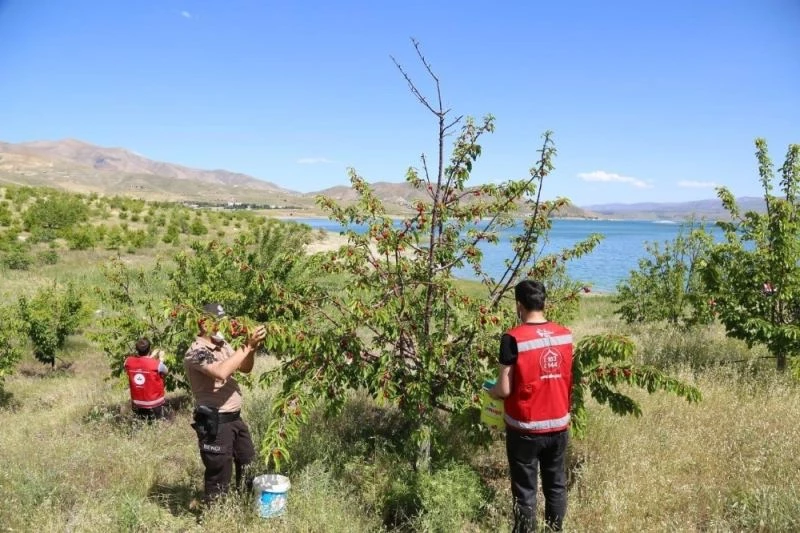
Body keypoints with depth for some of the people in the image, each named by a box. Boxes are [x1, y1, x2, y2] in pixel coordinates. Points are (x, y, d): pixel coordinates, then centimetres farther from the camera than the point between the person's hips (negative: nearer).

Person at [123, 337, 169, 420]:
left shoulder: (128, 362, -11)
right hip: (154, 403, -4)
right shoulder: (156, 364, -22)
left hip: (137, 403, 4)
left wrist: (150, 358, 10)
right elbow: (165, 371, -2)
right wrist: (161, 360, 12)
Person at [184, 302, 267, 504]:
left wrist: (252, 348, -9)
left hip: (234, 418, 9)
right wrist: (247, 346, -30)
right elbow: (222, 372, -36)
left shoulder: (222, 345, 7)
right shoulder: (196, 351, -19)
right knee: (219, 474, 4)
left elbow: (245, 368, 11)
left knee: (248, 464, 24)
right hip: (214, 423, -9)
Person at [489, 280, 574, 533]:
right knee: (556, 485, 18)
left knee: (525, 490, 9)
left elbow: (505, 390, -16)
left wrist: (491, 390, 5)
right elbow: (568, 380, 9)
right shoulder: (566, 335, -1)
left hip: (525, 428, -5)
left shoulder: (513, 338, -17)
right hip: (559, 425, 5)